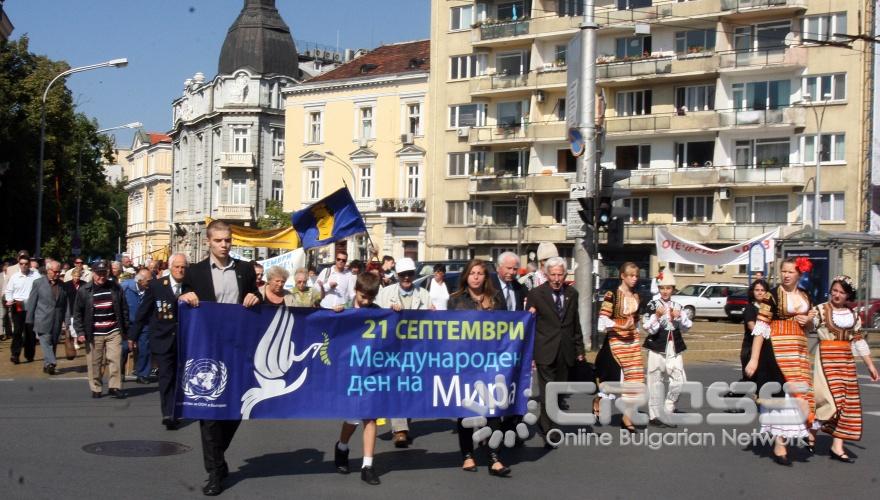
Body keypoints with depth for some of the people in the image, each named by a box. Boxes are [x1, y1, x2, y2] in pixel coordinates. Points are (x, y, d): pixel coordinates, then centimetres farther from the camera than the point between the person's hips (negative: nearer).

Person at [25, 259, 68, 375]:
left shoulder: (62, 285, 8)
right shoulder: (38, 283, 1)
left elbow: (65, 304, 10)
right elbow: (31, 302, 2)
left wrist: (66, 320, 2)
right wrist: (30, 321, 0)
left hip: (57, 322, 3)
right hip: (42, 321, -3)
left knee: (53, 344, 7)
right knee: (46, 342, -14)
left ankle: (47, 366, 16)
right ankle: (50, 363, -21)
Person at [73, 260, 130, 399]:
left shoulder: (115, 288, 5)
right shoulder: (84, 291, 0)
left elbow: (124, 309, 10)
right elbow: (77, 313, 1)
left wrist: (125, 329, 8)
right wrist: (80, 332, -6)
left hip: (114, 332, 1)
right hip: (94, 334, -1)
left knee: (115, 359, -6)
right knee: (94, 362, 4)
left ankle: (115, 387, 0)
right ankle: (96, 389, 15)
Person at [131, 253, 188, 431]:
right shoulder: (155, 285, -2)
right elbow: (142, 312, 2)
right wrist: (133, 336, 3)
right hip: (162, 340, -2)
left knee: (177, 378, 9)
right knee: (166, 376, -10)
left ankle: (171, 414, 20)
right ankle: (168, 414, -10)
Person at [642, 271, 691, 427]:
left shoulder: (677, 306, 11)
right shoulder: (652, 305, -4)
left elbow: (686, 327, 10)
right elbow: (648, 328, -8)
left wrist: (680, 317, -7)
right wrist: (657, 316, -23)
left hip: (674, 349, 4)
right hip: (657, 349, -4)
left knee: (679, 381, 0)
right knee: (656, 382, -1)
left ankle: (668, 411, 16)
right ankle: (655, 416, 8)